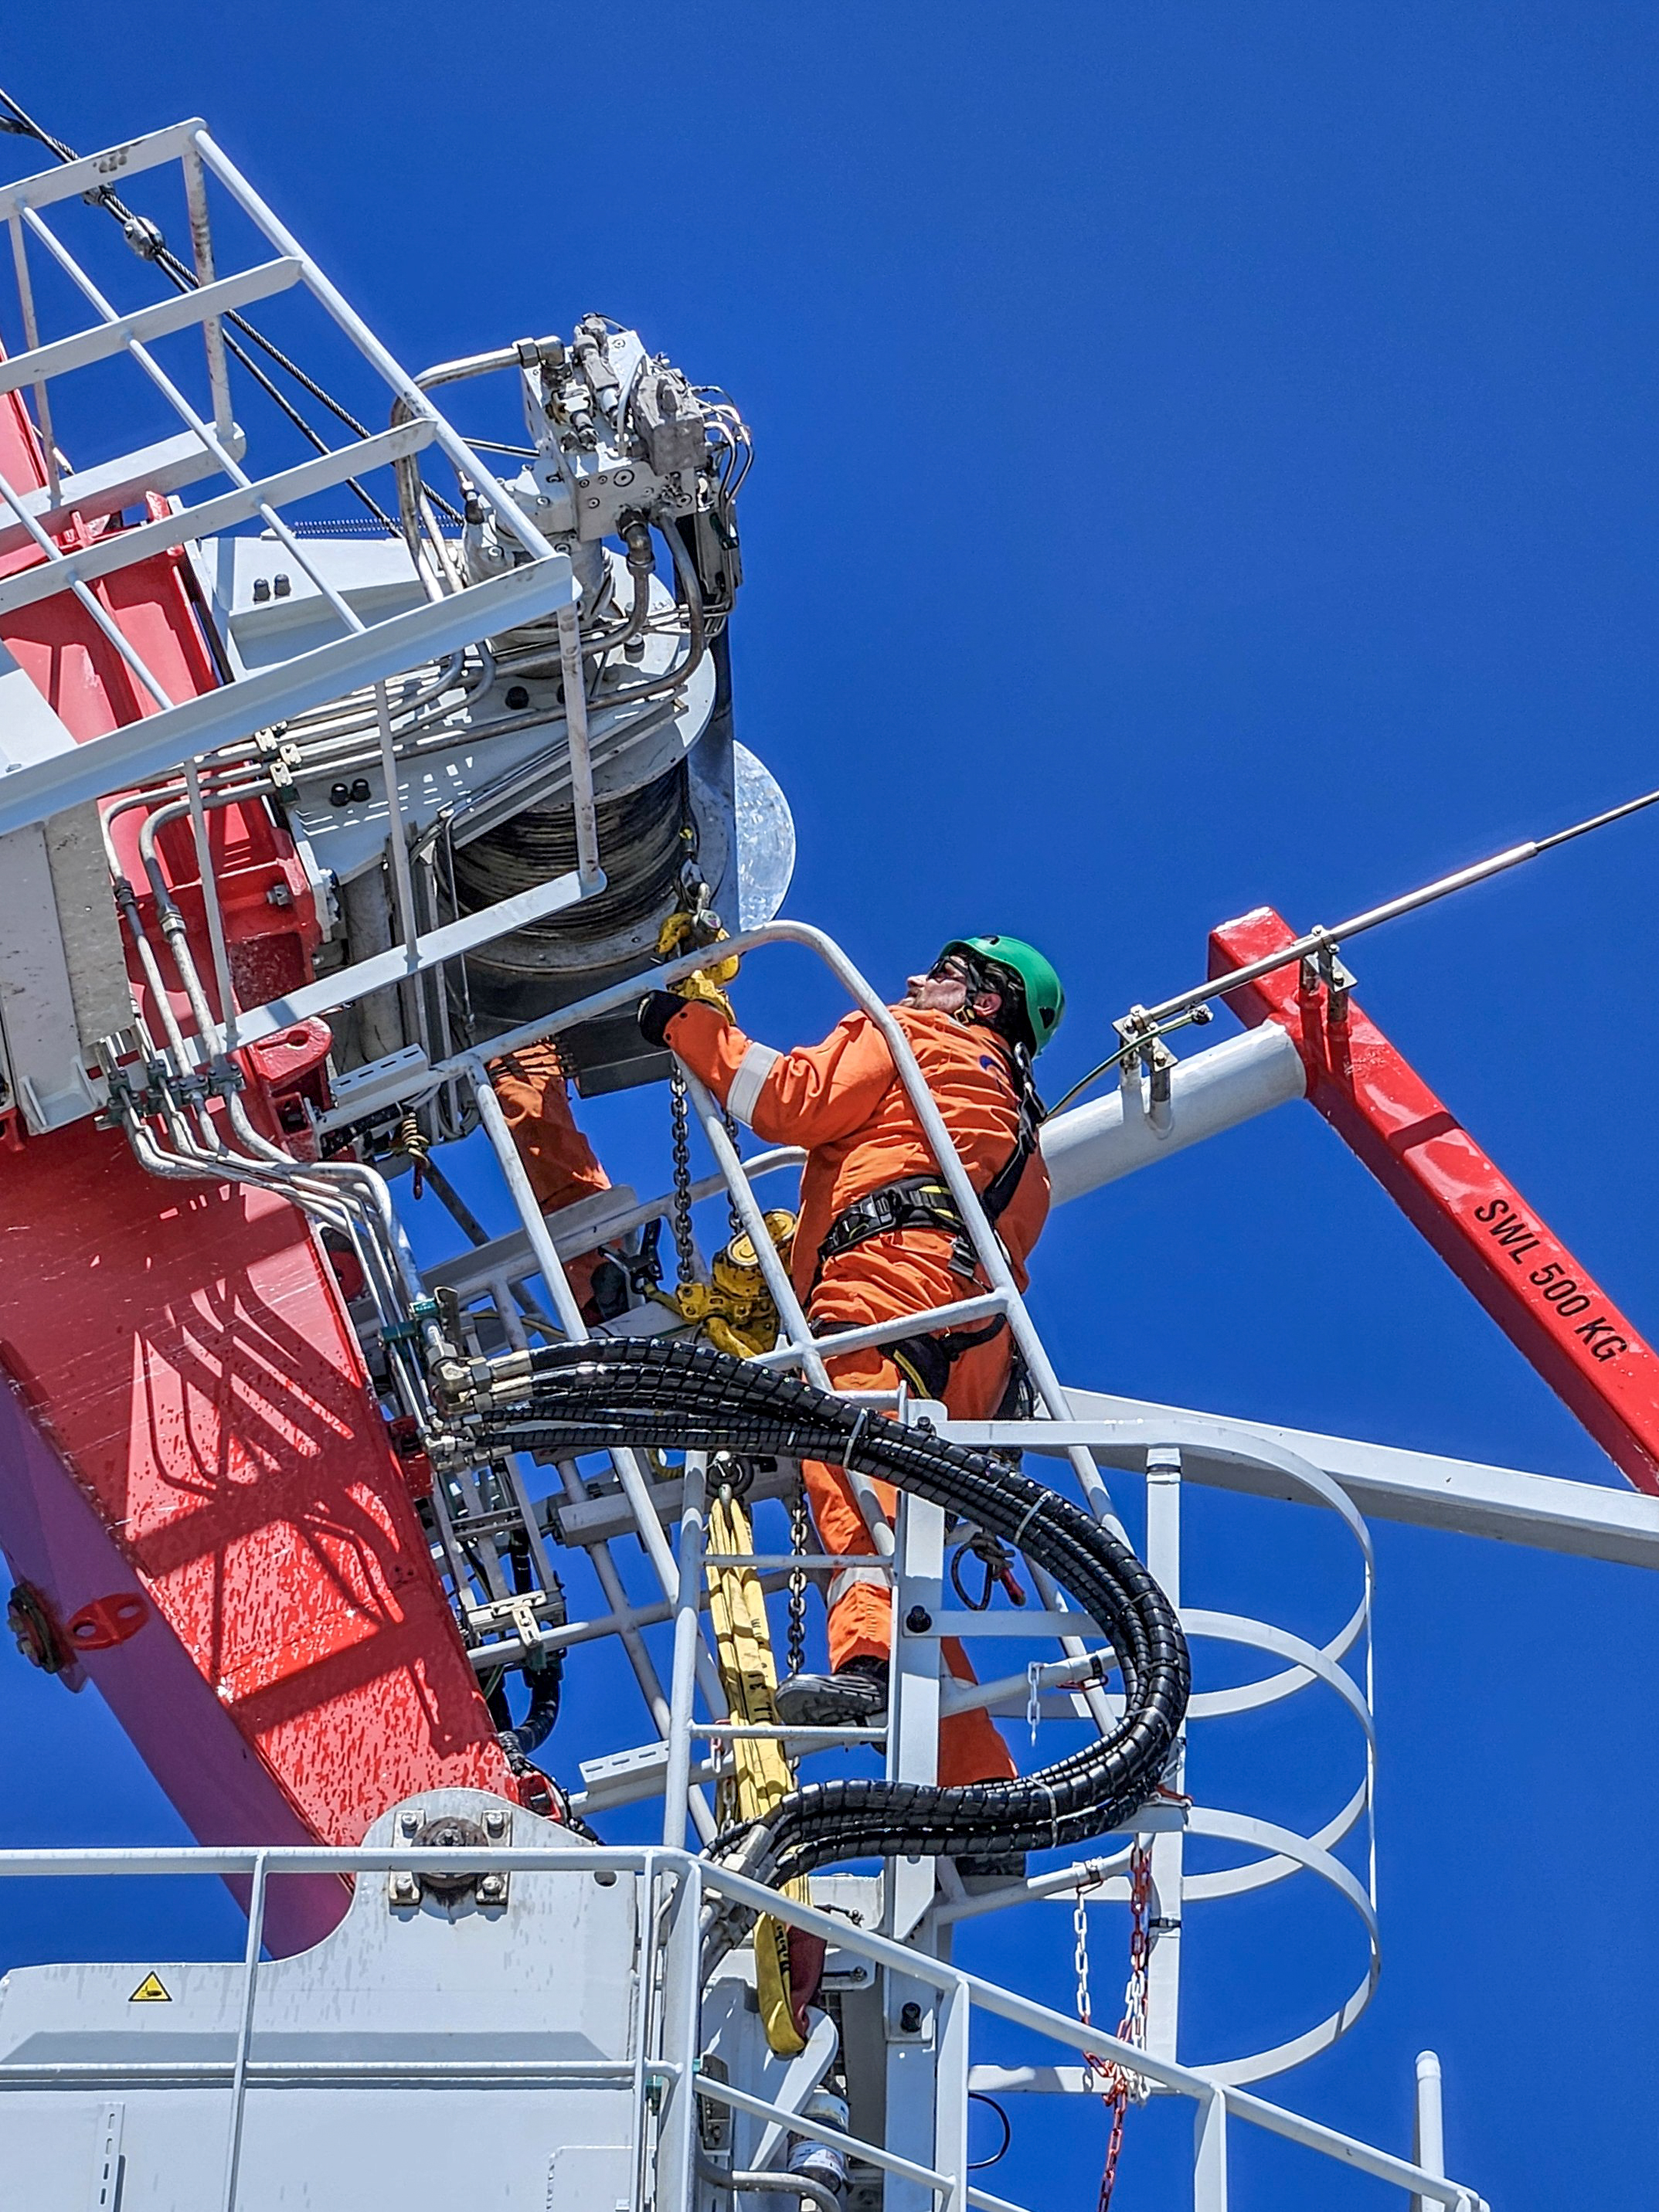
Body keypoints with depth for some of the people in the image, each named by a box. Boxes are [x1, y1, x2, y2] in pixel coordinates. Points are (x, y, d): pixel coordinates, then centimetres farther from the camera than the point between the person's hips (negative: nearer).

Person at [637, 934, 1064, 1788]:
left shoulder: (915, 1038, 19)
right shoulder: (1019, 1125, 42)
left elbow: (792, 1101, 6)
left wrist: (687, 1023, 16)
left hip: (891, 1286, -9)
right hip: (976, 1352, 9)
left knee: (850, 1465, -33)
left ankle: (871, 1660, -58)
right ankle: (985, 1791, -2)